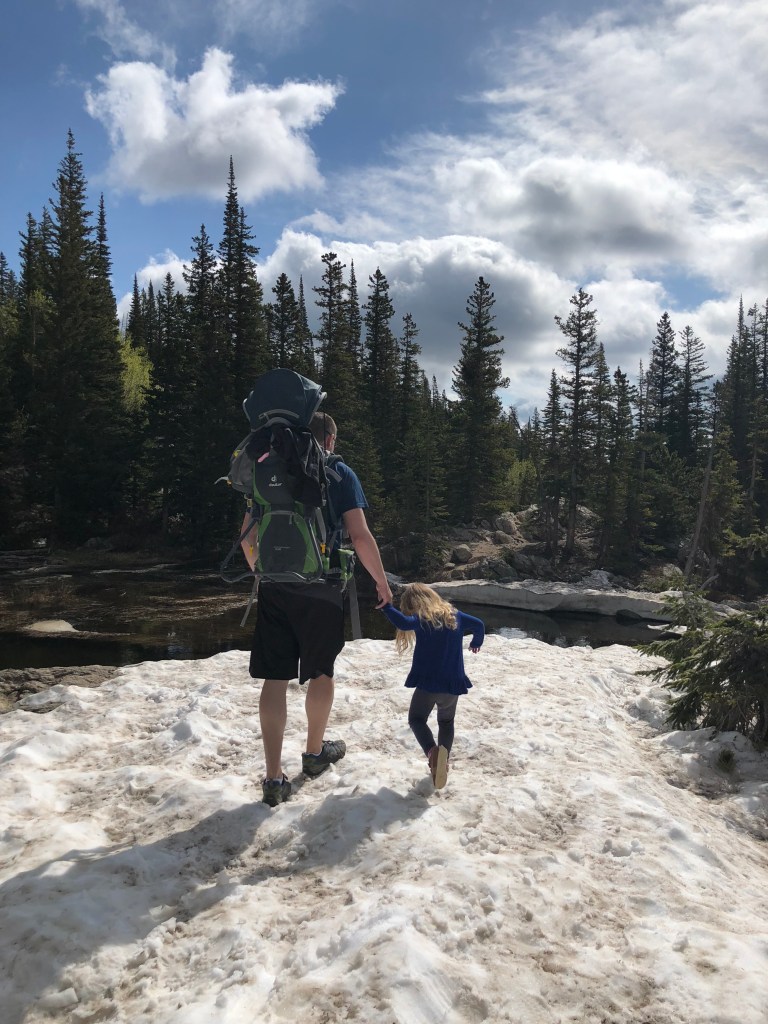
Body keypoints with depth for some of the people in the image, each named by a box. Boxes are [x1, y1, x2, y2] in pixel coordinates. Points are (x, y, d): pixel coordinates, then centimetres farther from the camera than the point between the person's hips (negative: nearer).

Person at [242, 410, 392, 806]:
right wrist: (381, 580, 3)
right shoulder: (339, 474, -3)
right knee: (321, 672, 17)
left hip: (273, 588, 3)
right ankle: (315, 753, 34)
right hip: (320, 588, -3)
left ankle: (274, 779, 7)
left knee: (274, 678, 5)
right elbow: (360, 536, -10)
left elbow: (247, 537, 10)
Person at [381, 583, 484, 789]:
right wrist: (476, 643, 43)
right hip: (453, 684, 5)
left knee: (416, 719, 16)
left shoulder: (419, 619, -8)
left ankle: (432, 751, -14)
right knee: (446, 722, 26)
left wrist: (385, 606, -28)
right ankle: (443, 761, 2)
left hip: (427, 683, -4)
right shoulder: (454, 615, 10)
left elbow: (404, 623, -31)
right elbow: (479, 625, 24)